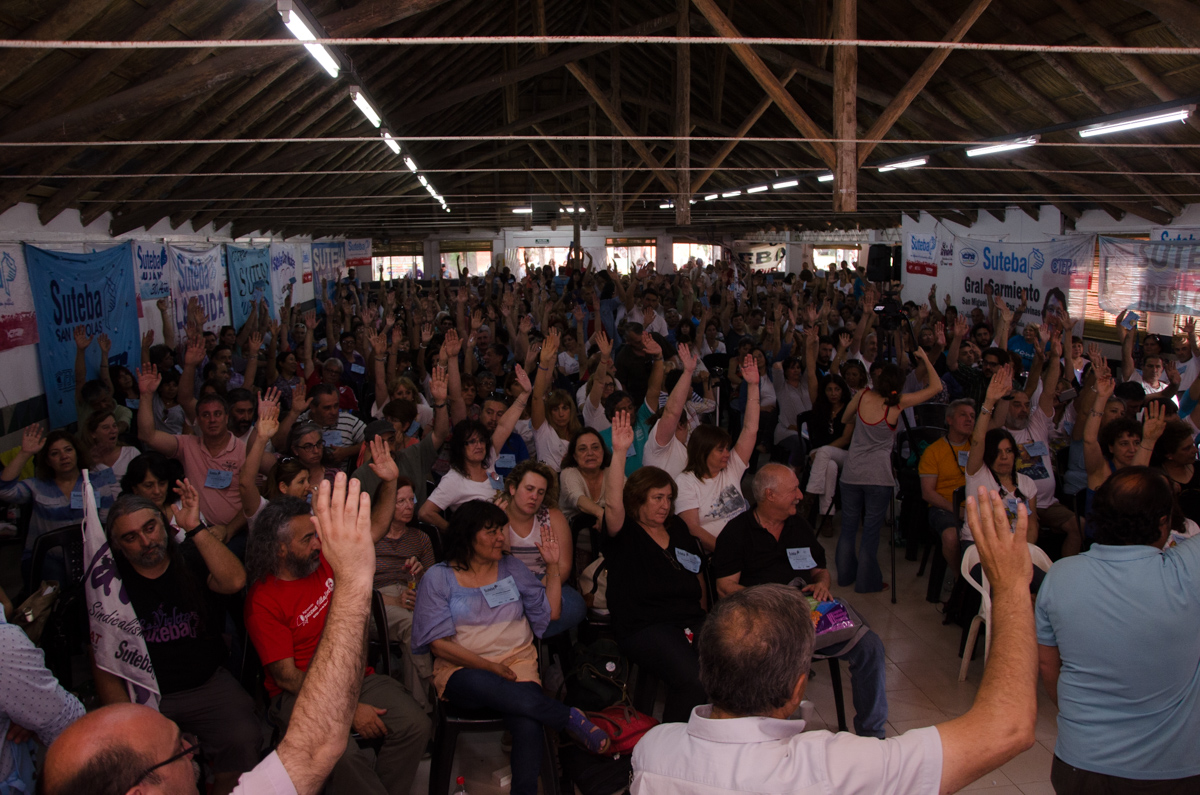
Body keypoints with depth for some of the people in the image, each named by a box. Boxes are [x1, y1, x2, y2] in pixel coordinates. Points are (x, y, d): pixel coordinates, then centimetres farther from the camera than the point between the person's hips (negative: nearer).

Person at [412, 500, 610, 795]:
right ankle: (570, 718, -29)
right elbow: (438, 643, -3)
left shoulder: (512, 567, 15)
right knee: (481, 683, -40)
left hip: (517, 663, 2)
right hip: (462, 669, -2)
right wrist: (488, 666, -12)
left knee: (527, 724, -33)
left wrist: (552, 566, 6)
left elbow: (550, 613, 12)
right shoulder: (438, 578, 5)